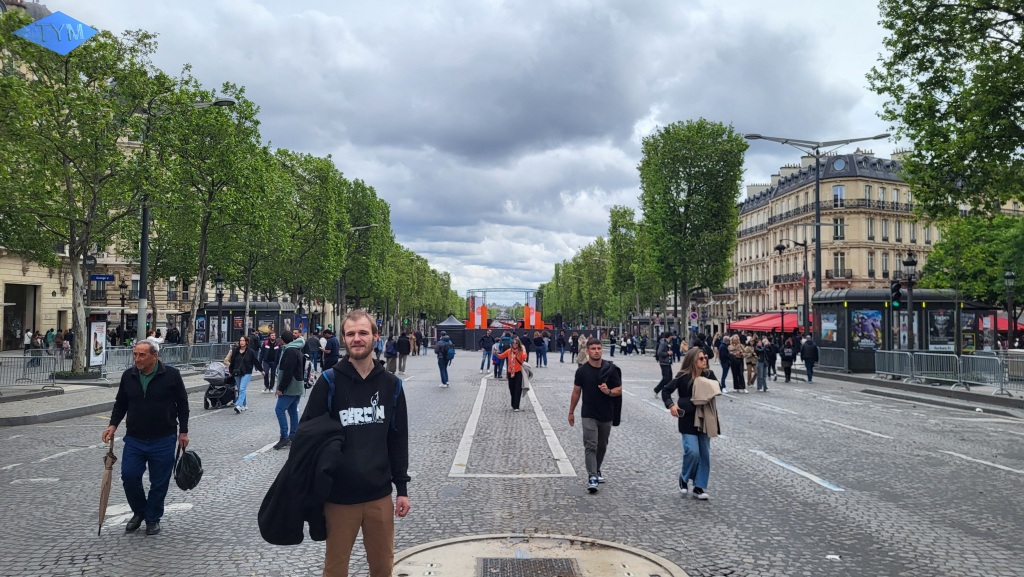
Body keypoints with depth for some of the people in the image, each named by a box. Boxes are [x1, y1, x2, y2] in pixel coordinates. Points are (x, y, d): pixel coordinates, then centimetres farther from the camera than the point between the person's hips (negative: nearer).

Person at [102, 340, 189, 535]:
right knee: (129, 476, -2)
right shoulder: (128, 376, 2)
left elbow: (182, 404, -1)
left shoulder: (171, 375, -8)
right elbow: (120, 404, 14)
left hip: (163, 440, -3)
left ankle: (152, 518, 24)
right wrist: (113, 425, -1)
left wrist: (183, 431, -2)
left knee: (159, 482, 5)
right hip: (134, 439, 3)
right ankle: (139, 512, 24)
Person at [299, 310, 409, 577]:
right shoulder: (329, 381, -7)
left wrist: (402, 488, 6)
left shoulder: (391, 384, 2)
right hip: (339, 496, -2)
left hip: (380, 495, 2)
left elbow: (398, 440, 7)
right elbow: (306, 434, -4)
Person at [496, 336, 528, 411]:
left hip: (518, 372, -4)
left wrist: (523, 349, -22)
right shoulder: (509, 351, 3)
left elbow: (524, 357, -26)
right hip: (510, 373, 4)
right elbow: (501, 356, 6)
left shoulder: (521, 351, -7)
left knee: (518, 390, -7)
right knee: (512, 390, 13)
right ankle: (513, 405, 29)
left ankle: (516, 407, -6)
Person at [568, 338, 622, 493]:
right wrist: (571, 412, 9)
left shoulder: (611, 369, -4)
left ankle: (597, 470, 36)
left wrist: (609, 391, -22)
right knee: (590, 445, -12)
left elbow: (619, 390, 0)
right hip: (589, 415, -2)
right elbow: (576, 392, 6)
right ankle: (592, 477, -14)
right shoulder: (582, 370, -3)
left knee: (602, 446, 16)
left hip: (607, 415, 2)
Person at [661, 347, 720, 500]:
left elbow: (716, 389, 10)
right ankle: (684, 478, 15)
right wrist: (671, 405, -20)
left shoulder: (708, 375, -1)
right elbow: (666, 391, -5)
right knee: (692, 452, -14)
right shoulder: (683, 377, -10)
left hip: (704, 419, 4)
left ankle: (699, 487, 16)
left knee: (705, 454, 5)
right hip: (688, 420, -4)